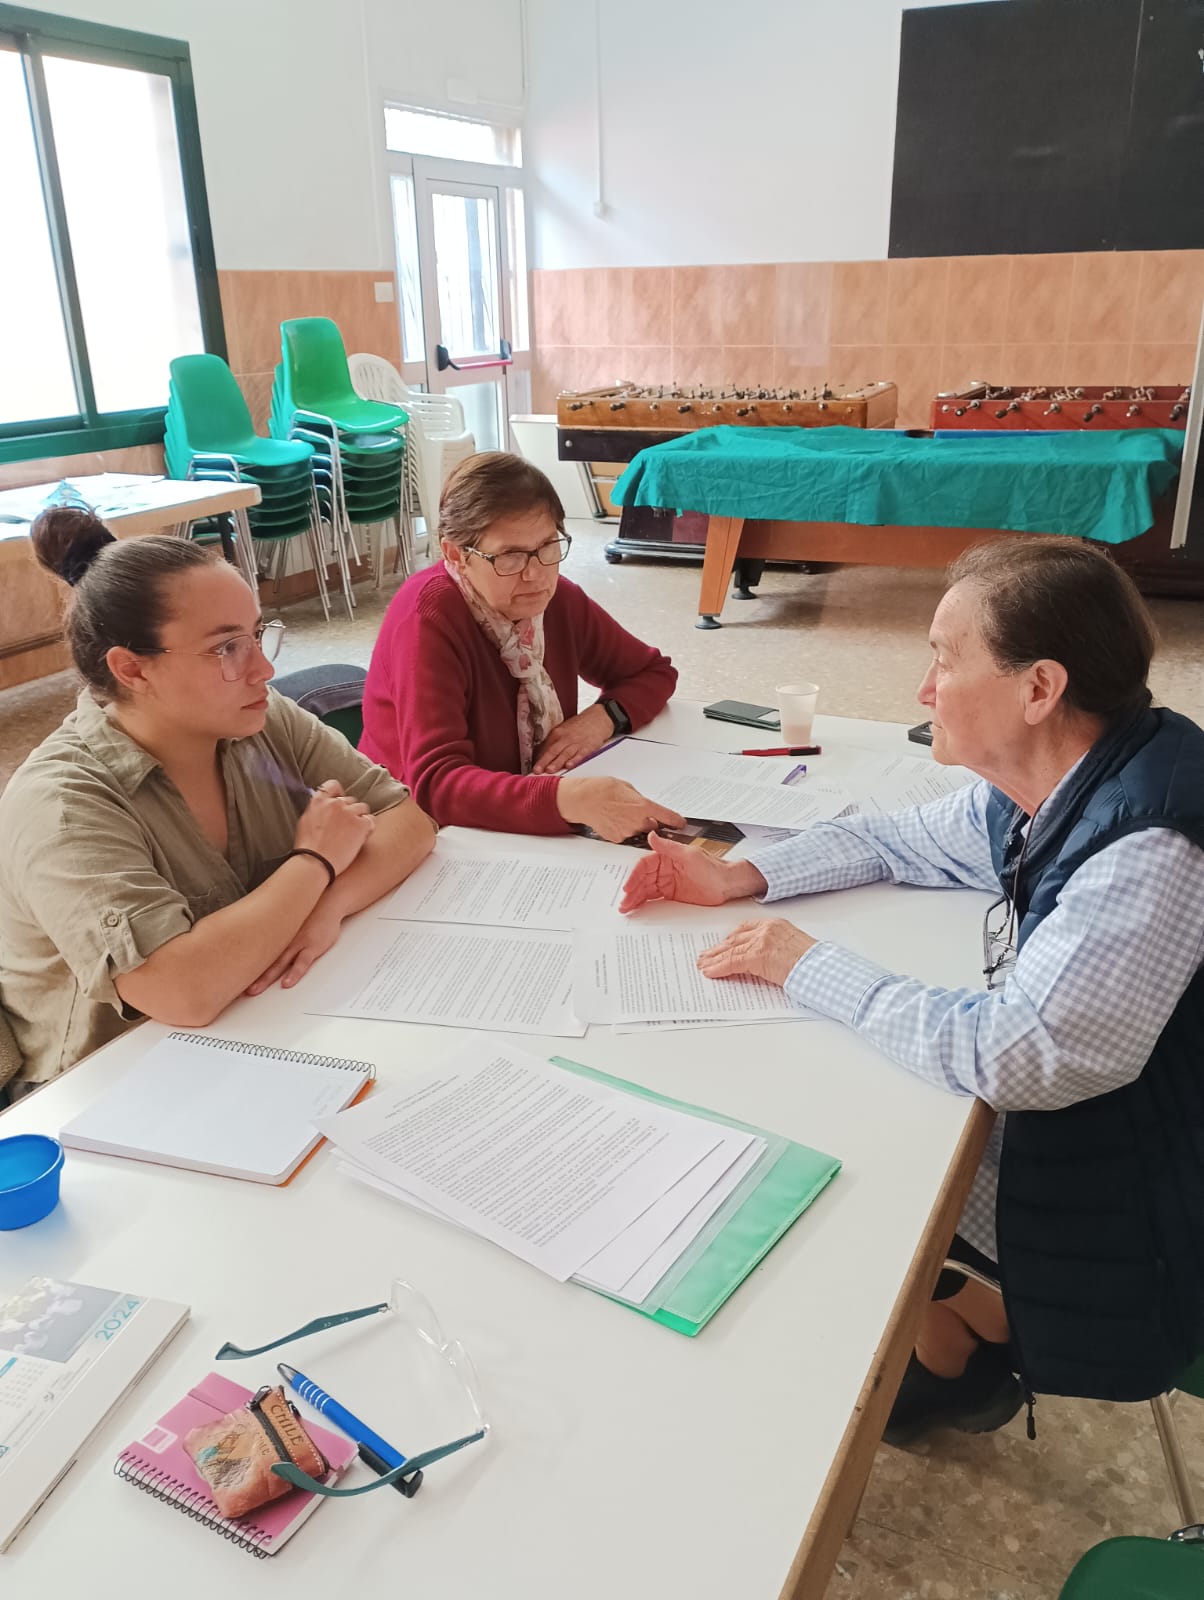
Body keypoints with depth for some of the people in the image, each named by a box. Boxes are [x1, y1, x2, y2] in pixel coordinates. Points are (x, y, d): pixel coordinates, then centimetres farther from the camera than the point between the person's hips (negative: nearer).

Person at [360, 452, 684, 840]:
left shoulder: (557, 600, -4)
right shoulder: (428, 618, -21)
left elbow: (654, 672, 10)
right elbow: (436, 783, -32)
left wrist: (603, 717, -12)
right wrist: (568, 799, -46)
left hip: (533, 828, 5)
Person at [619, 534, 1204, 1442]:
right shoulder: (1040, 791, -7)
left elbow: (1010, 1057, -34)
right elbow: (899, 841, 8)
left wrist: (808, 966, -24)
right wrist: (742, 878, -3)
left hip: (1126, 1193, -7)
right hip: (1052, 1108, 8)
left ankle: (973, 1340, 26)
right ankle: (980, 1317, 30)